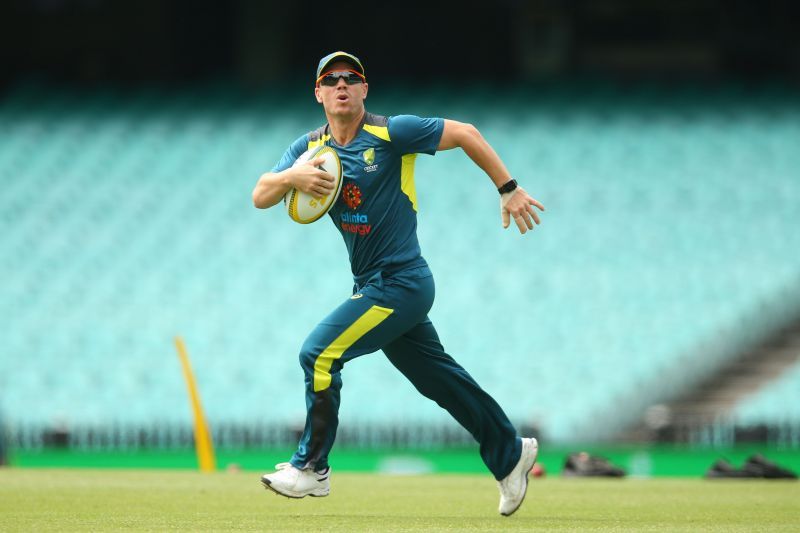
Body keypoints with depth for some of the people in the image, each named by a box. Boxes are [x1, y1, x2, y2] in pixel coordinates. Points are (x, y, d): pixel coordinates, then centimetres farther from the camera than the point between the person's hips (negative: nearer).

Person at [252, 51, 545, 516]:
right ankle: (509, 454, 30)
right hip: (373, 286, 7)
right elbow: (260, 198, -3)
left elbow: (465, 134, -7)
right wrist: (291, 176, -24)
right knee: (440, 378, 15)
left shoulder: (392, 133, -12)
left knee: (319, 354, -14)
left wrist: (509, 189, -7)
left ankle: (312, 468, -3)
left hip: (401, 283, -7)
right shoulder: (310, 148, 5)